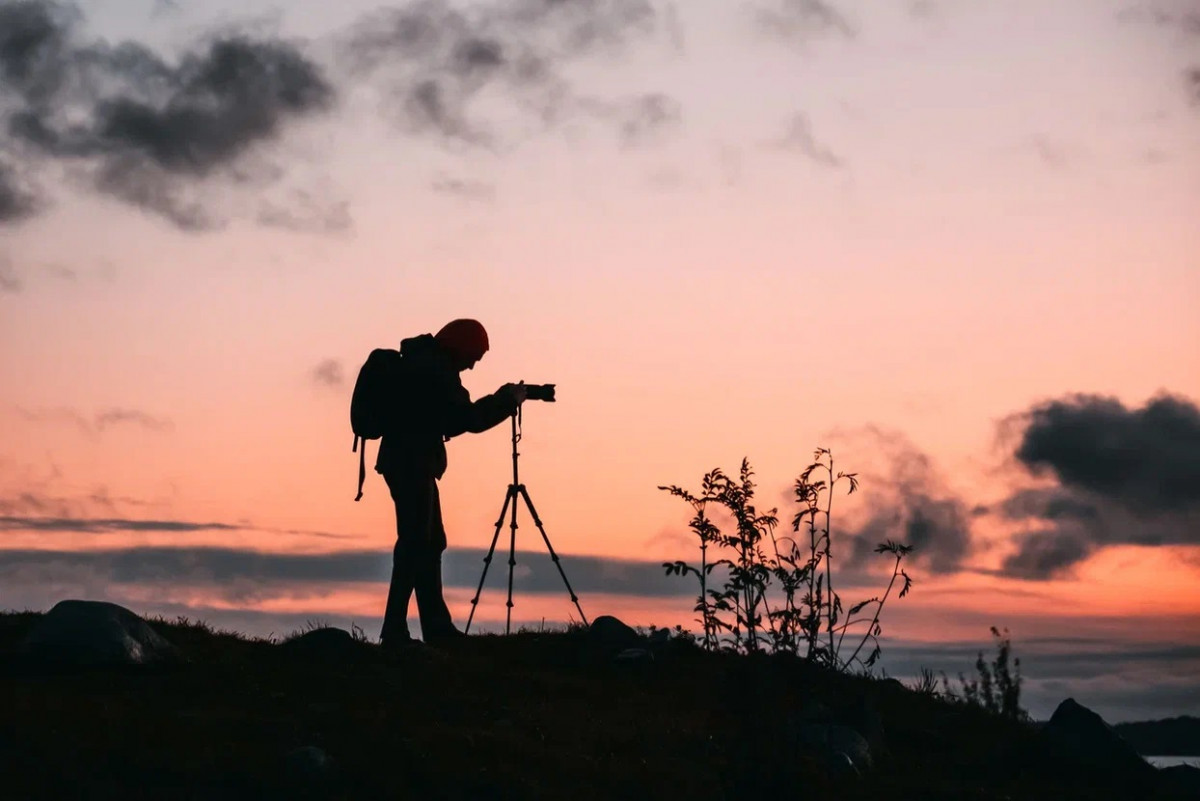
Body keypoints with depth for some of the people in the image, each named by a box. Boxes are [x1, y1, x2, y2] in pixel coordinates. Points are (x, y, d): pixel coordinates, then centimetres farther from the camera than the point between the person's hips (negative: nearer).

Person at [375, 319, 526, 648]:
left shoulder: (423, 364, 16)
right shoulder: (434, 370, -15)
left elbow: (448, 420, 21)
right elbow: (470, 420, -17)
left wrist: (498, 400, 13)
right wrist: (508, 401, -4)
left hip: (410, 463, 11)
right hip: (412, 464, -11)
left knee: (430, 544, 14)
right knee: (415, 545, -12)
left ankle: (437, 627, 17)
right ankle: (395, 633, -14)